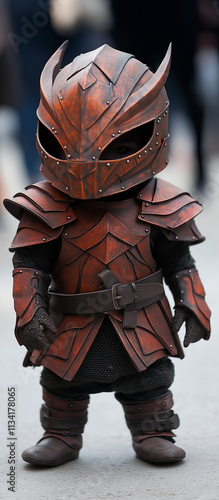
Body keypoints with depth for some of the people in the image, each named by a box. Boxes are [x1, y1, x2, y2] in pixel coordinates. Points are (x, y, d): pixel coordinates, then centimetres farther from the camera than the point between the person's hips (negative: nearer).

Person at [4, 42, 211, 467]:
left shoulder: (157, 207, -8)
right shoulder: (46, 207, -10)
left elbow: (180, 263, 1)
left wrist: (192, 305, -2)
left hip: (140, 323, 0)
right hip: (71, 329, 0)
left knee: (148, 381, 7)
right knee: (62, 383, 11)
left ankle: (153, 435, 24)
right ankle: (61, 436, 29)